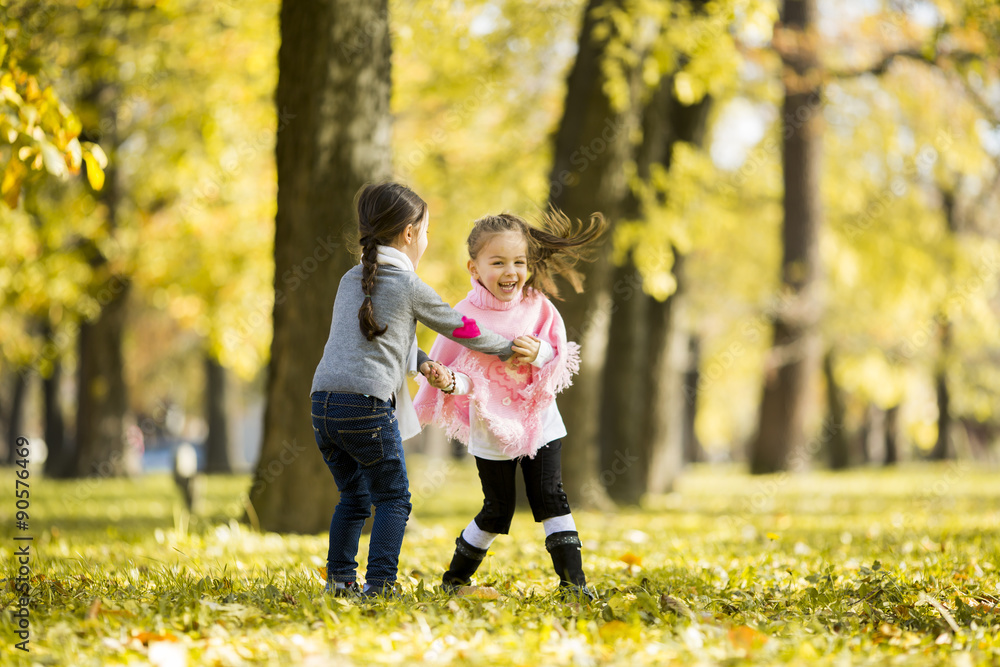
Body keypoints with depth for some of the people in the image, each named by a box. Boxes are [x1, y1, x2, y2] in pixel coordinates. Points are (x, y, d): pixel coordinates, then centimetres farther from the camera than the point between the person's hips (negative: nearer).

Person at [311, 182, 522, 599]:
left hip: (324, 404, 6)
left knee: (353, 498, 20)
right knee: (393, 499, 5)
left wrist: (420, 362, 19)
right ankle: (379, 584, -3)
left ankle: (339, 577, 18)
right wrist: (508, 348, 25)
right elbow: (460, 328, 10)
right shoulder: (409, 286, 0)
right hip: (368, 406, -6)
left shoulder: (351, 280, 18)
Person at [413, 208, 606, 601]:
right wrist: (448, 382, -31)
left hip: (539, 421, 2)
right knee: (497, 510, 5)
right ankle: (455, 579, 23)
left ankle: (573, 580, -1)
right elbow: (461, 373, -8)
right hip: (492, 425, -2)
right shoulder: (465, 316, -11)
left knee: (550, 498, -4)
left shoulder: (539, 308, -3)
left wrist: (540, 354, -22)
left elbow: (563, 359, 0)